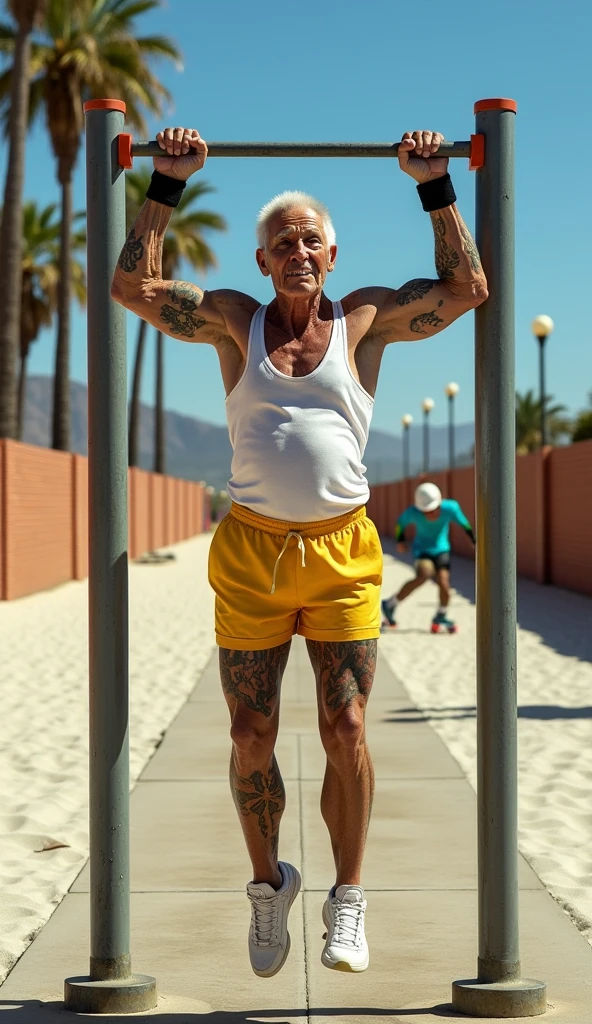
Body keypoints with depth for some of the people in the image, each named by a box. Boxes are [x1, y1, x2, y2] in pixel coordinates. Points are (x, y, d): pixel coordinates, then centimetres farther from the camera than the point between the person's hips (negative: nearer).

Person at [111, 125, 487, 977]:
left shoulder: (364, 320, 7)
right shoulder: (235, 322, 8)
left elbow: (467, 288, 4)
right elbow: (134, 283, 3)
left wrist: (435, 185, 3)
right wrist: (170, 183, 1)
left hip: (341, 553, -1)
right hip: (250, 552, 1)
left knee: (344, 730, -6)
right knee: (251, 738, 4)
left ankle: (347, 899, 9)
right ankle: (268, 883, 26)